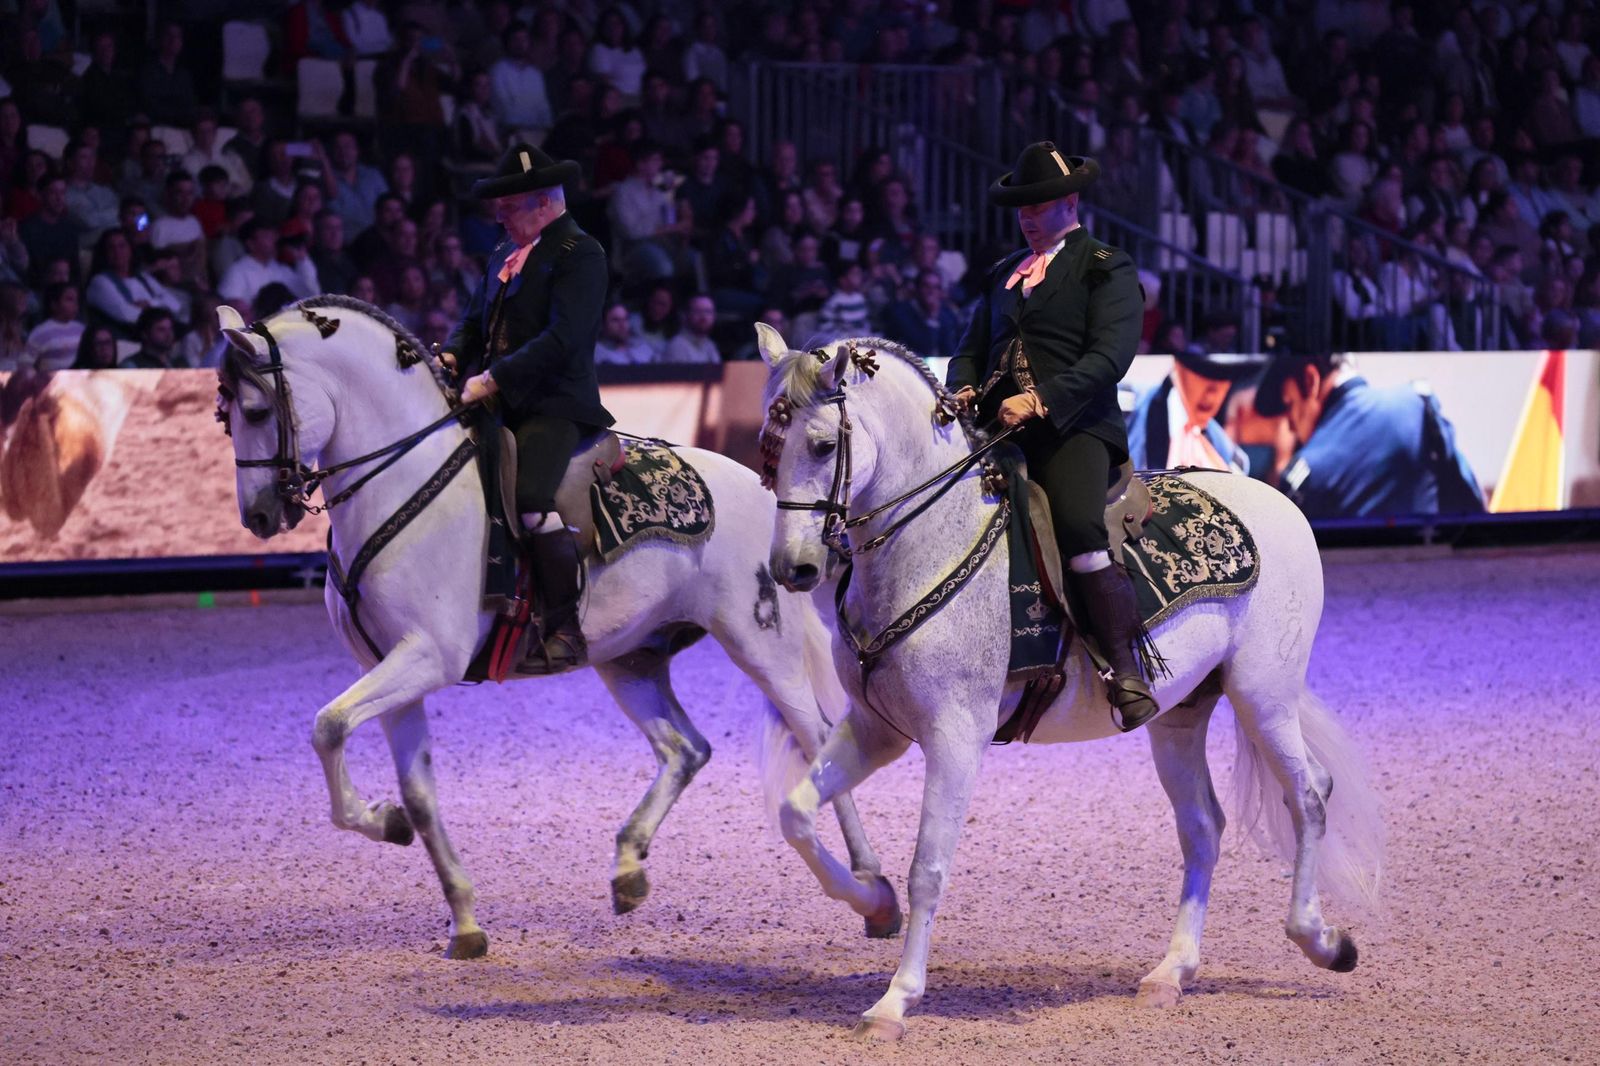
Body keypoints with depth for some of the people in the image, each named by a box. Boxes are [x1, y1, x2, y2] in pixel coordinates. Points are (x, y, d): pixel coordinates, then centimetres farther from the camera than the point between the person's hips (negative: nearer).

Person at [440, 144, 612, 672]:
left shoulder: (579, 254, -7)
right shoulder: (505, 253, 20)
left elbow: (563, 338, -17)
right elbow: (476, 319, 24)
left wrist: (493, 380, -23)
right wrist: (451, 357, 1)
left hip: (554, 407, -9)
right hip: (500, 405, 9)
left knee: (529, 498, -27)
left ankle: (565, 630, -17)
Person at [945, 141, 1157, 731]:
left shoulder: (1106, 268, 6)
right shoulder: (1003, 274, 26)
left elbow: (1110, 354, -7)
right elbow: (972, 348, 26)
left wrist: (1042, 400, -20)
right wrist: (964, 389, 1)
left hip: (1073, 426, -7)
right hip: (998, 428, 7)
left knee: (1079, 528, -31)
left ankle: (1127, 672, -25)